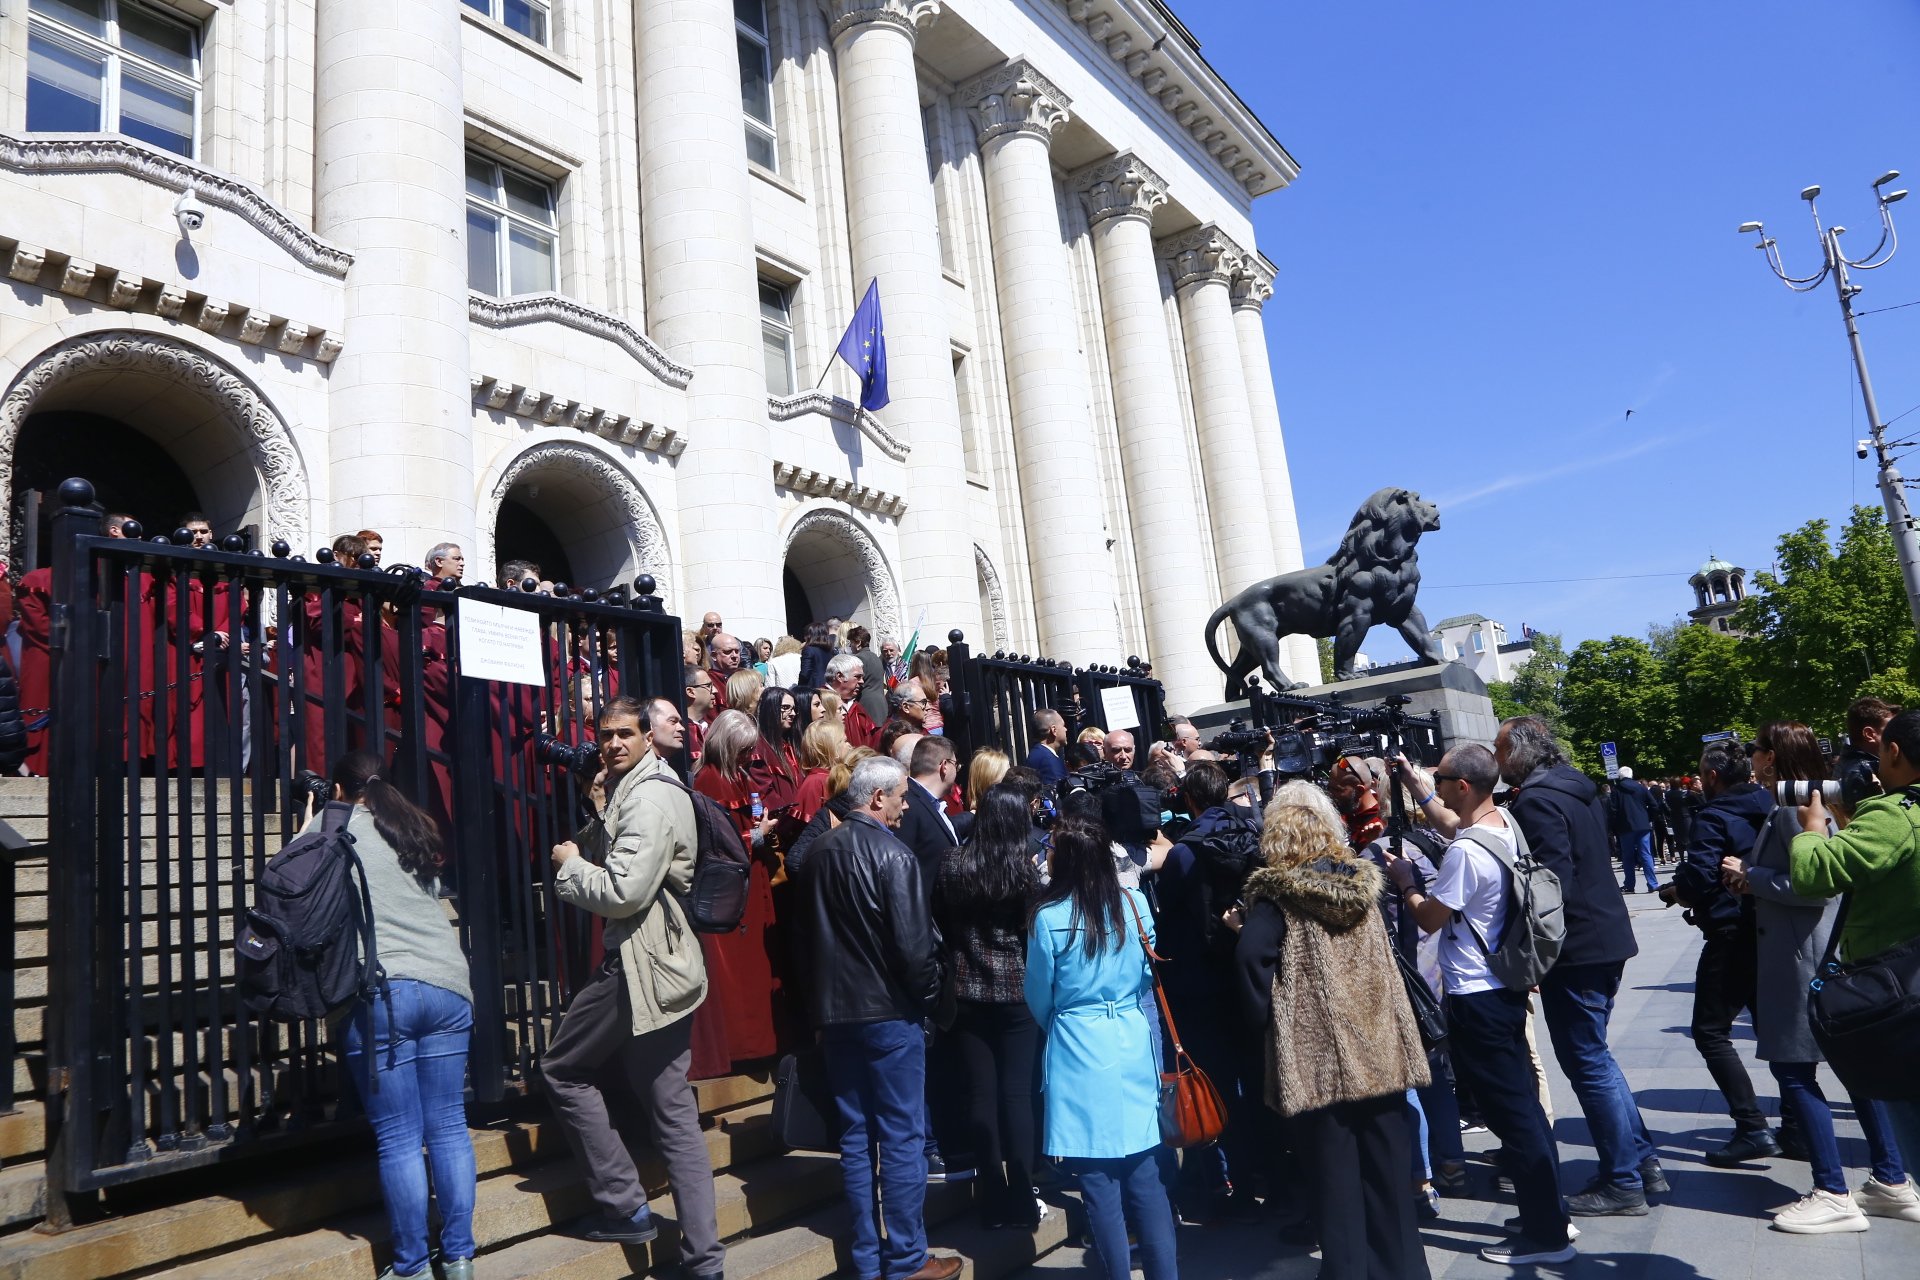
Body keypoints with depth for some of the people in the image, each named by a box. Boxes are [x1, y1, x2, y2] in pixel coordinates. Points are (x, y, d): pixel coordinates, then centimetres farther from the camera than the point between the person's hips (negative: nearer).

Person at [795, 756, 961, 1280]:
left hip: (835, 1010, 7)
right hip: (889, 1012, -7)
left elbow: (806, 933, 13)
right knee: (901, 1138, 3)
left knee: (855, 1136, 13)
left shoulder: (818, 853, 6)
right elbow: (913, 942, -19)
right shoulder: (893, 855, -16)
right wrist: (925, 994, -2)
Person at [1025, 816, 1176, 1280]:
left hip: (1079, 1050, -4)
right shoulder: (1134, 904, -3)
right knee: (1144, 1172, 12)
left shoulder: (1048, 917, -13)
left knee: (1098, 1177, 7)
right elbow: (1147, 977, 10)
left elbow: (1039, 997, 0)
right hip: (1133, 1042, 4)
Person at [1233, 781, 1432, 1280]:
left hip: (1318, 1056, -5)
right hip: (1378, 1045, 5)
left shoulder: (1275, 891, -12)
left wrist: (1262, 1013, -10)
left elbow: (1252, 953, -24)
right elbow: (1380, 961, 14)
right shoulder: (1359, 879, 5)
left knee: (1335, 1171, 7)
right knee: (1385, 1168, 16)